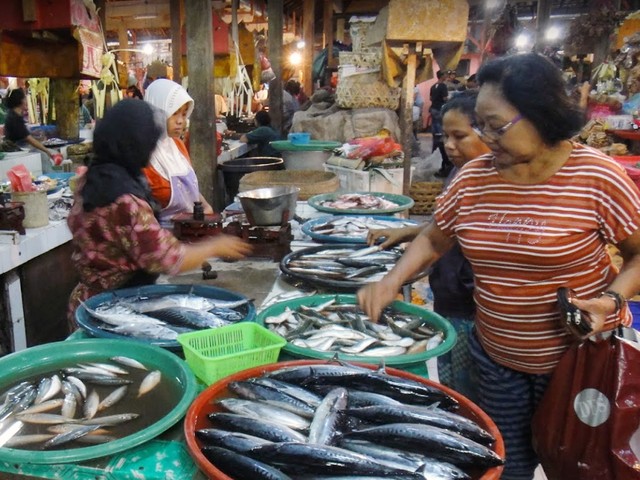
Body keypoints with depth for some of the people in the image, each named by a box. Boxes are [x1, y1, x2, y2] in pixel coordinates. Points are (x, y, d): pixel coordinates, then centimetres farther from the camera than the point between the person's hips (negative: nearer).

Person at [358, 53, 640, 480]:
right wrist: (393, 281, -8)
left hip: (580, 358, -3)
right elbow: (434, 240, 7)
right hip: (497, 357, 3)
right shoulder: (474, 178, -5)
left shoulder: (597, 176, -15)